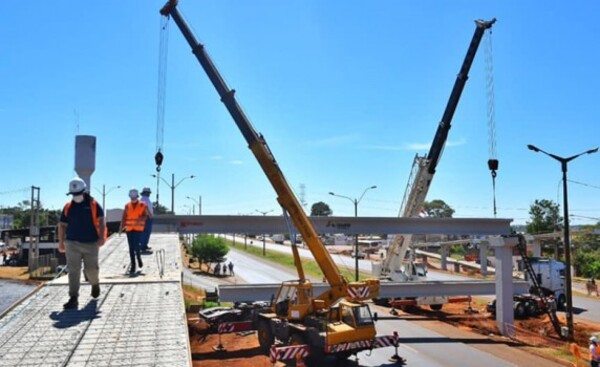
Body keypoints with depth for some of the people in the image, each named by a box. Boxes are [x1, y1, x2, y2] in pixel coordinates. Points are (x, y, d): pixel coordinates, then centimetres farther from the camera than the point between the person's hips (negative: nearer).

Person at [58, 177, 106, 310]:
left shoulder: (93, 205, 0)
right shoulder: (68, 207, 8)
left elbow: (101, 221, -6)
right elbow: (62, 225, 14)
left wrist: (101, 237, -17)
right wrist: (61, 242, 11)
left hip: (90, 244, -2)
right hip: (72, 244, 2)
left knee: (91, 269, 7)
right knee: (73, 270, -5)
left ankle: (95, 284, 40)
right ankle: (73, 299, -3)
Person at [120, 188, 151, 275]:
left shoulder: (143, 205, 1)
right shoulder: (127, 206, 8)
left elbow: (145, 215, -2)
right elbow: (124, 217, 6)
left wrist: (141, 219, -24)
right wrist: (121, 227, -3)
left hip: (138, 228, -3)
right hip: (129, 229, 3)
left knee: (136, 246, -11)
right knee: (131, 248, 4)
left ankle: (139, 258, 21)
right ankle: (133, 265, 13)